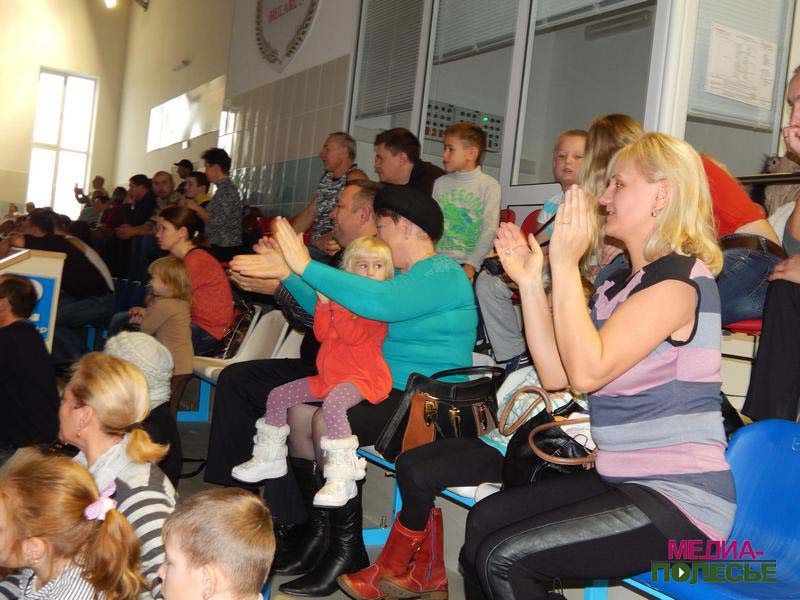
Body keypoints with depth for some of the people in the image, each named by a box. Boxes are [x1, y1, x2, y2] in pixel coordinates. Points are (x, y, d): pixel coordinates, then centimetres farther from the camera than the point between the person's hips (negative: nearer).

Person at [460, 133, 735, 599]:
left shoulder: (679, 278, -15)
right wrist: (530, 281, 2)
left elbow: (587, 371, -25)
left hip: (681, 499, -9)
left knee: (504, 558, -18)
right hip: (627, 482, 9)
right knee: (484, 521, 8)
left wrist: (565, 264, -21)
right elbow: (556, 375, 7)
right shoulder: (623, 282, 14)